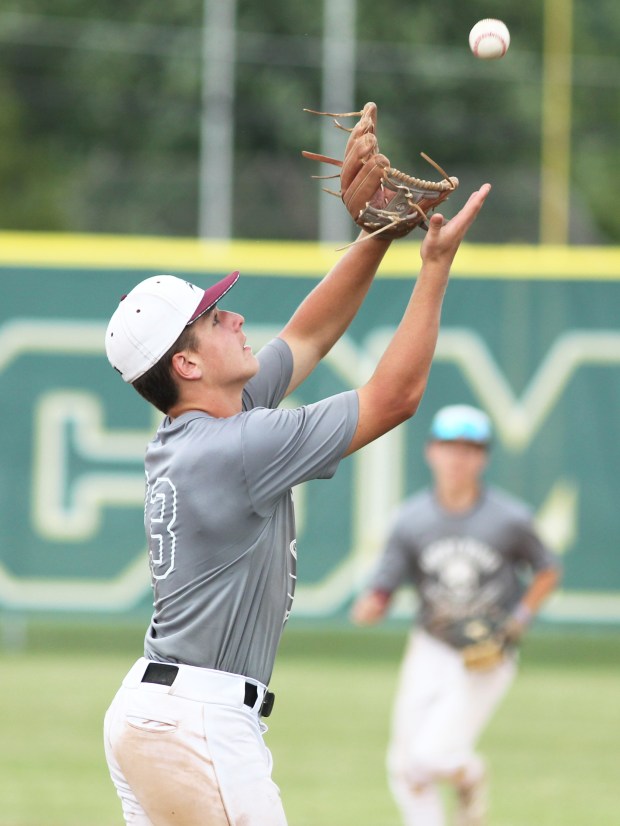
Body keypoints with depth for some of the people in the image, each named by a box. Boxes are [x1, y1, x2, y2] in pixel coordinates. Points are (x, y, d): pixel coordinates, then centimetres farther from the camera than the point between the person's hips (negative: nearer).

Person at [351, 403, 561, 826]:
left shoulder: (510, 518, -12)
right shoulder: (412, 519, -8)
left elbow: (547, 571, 4)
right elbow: (377, 599, -8)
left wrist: (518, 621, -10)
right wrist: (370, 605, -33)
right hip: (431, 650, 3)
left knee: (431, 757, -13)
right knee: (405, 766, 0)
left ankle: (469, 777, 21)